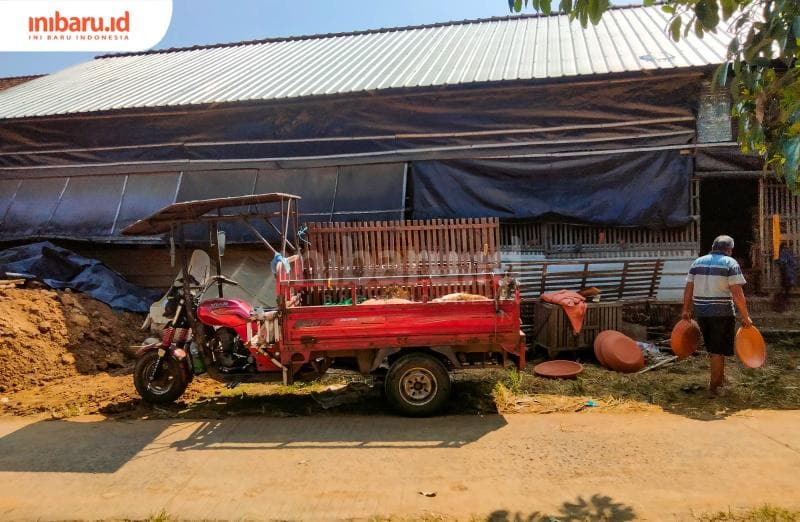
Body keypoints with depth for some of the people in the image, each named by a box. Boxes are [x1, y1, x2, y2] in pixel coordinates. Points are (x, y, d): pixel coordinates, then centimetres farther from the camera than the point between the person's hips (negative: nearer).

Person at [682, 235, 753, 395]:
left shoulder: (698, 262, 8)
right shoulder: (730, 263, -6)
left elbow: (688, 289, 9)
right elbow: (737, 294, -13)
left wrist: (686, 309, 17)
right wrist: (745, 317, -8)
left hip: (701, 312, 5)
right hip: (722, 313, -5)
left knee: (713, 349, 20)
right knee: (718, 351, 5)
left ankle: (720, 378, 34)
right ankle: (714, 386, 13)